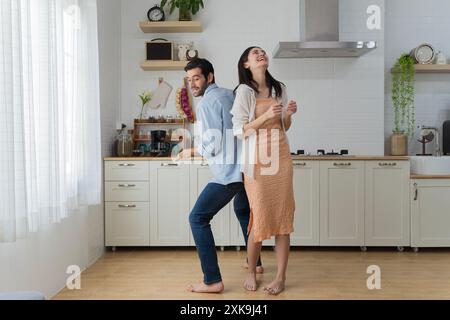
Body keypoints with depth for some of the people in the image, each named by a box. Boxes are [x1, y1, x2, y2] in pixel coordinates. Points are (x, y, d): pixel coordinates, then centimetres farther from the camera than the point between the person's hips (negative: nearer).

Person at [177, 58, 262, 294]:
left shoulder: (206, 103, -12)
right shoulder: (230, 94, 13)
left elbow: (213, 146, -15)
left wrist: (191, 152, -1)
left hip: (229, 173, -9)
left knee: (198, 219, -3)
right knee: (243, 211, 31)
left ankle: (212, 281, -4)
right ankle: (255, 262, 42)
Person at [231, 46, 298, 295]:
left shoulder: (279, 88, 11)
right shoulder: (244, 90, -3)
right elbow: (239, 131, -8)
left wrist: (289, 114, -3)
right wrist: (266, 116, -18)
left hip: (281, 157, 4)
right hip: (257, 159, -4)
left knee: (283, 217, 2)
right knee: (260, 218, -2)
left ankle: (280, 277, 13)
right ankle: (251, 272, 22)